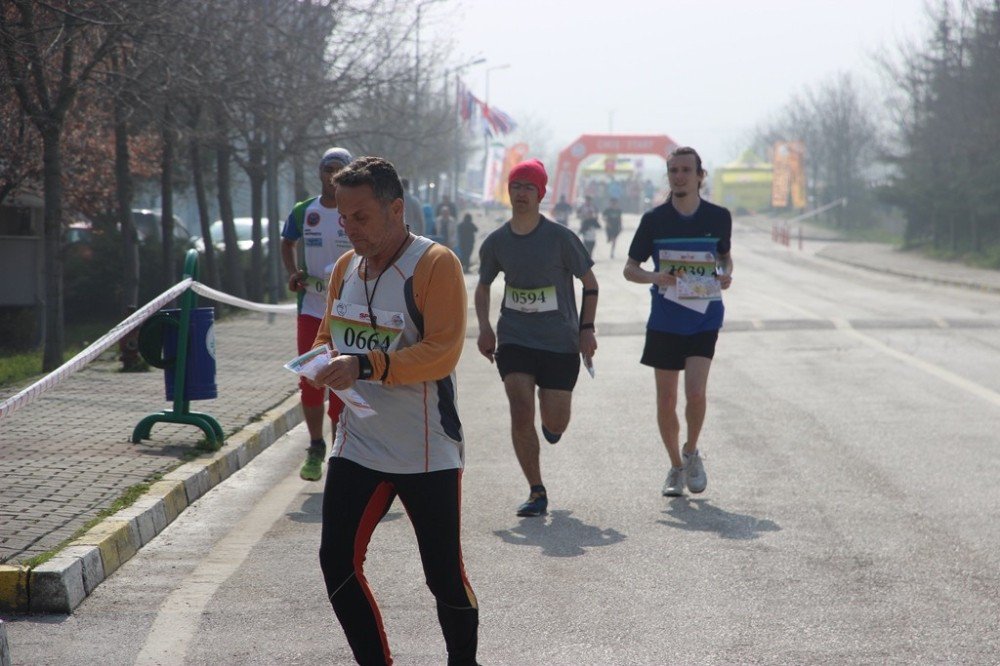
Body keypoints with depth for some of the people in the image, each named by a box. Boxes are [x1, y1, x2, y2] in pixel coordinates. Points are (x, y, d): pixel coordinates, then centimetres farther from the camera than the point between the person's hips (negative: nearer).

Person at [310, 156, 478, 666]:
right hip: (357, 447, 6)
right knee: (337, 562, -3)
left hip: (427, 453, -6)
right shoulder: (346, 268, 10)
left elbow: (442, 352, -22)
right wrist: (320, 365, -2)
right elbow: (329, 337, 21)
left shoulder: (435, 264, -12)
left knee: (444, 576, 2)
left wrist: (366, 366, -30)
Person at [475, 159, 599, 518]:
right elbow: (483, 286, 17)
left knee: (555, 423, 2)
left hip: (561, 342, -1)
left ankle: (549, 424, 43)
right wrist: (484, 327, 3)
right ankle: (536, 493, -3)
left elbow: (589, 282, 2)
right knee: (521, 411, -14)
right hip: (514, 338, 2)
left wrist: (586, 329, -5)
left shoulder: (560, 237, -8)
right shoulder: (496, 242, 1)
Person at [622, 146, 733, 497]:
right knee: (666, 401, 5)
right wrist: (653, 277, -17)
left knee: (695, 392, -16)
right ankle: (676, 467, 26)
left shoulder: (719, 217, 1)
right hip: (665, 320, 1)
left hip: (704, 319, -1)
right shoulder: (654, 219, -2)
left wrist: (726, 275, -5)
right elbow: (630, 268, 4)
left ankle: (691, 452, 12)